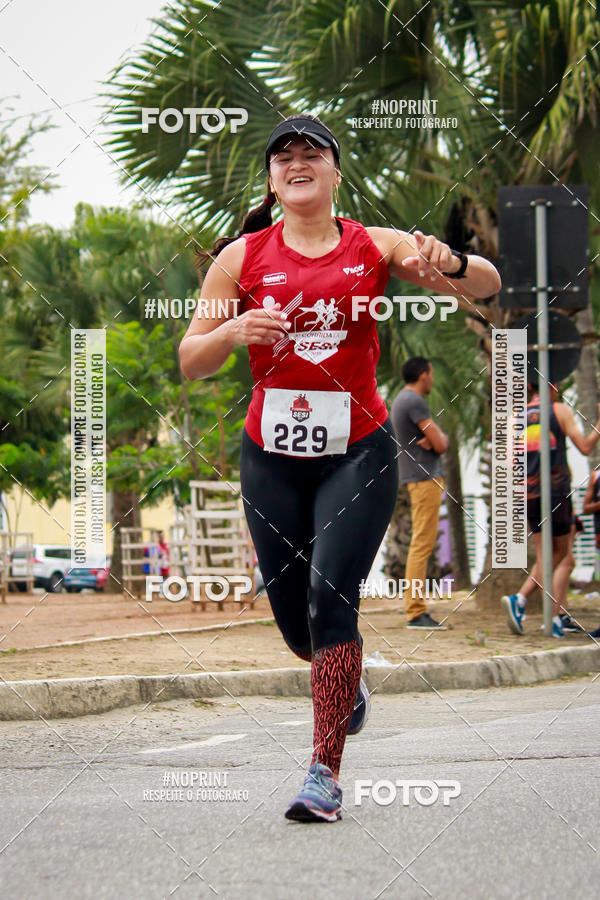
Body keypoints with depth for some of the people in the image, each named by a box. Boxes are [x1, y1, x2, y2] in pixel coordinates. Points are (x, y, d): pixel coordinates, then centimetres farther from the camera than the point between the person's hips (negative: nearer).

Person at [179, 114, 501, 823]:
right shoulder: (243, 257, 2)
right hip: (271, 457, 2)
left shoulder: (375, 247, 0)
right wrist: (234, 331, -20)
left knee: (330, 593, -19)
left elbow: (488, 286, -4)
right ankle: (350, 686, 44)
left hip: (358, 452, -2)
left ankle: (326, 771, -14)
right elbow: (189, 362, 2)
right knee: (294, 620, 8)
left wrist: (450, 264, -26)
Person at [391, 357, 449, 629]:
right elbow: (441, 444, -16)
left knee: (421, 545, 12)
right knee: (422, 544, -12)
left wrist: (433, 440, -5)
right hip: (425, 477, -11)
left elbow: (438, 441, 16)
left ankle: (416, 610, 13)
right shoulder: (415, 402, -13)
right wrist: (440, 440, 5)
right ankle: (416, 612, -15)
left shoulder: (401, 400, 19)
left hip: (415, 478, 11)